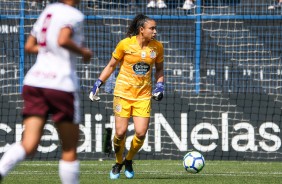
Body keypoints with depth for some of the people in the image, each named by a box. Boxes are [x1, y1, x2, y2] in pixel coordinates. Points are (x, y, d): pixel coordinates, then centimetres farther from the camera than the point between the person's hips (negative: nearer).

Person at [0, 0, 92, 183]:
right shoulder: (74, 15, -5)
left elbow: (29, 46, 22)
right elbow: (63, 40, -23)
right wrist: (83, 52, -6)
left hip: (34, 81, 6)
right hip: (61, 83, -6)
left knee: (29, 146, -6)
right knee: (70, 150, 9)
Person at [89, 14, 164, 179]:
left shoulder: (157, 47, -1)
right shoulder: (125, 44, -9)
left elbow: (159, 69, 16)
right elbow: (111, 66, 4)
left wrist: (160, 85, -1)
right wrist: (98, 84, 0)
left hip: (143, 95, 2)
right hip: (123, 93, -2)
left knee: (141, 133, -9)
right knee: (121, 132, -7)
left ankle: (129, 161, 19)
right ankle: (118, 163, 20)